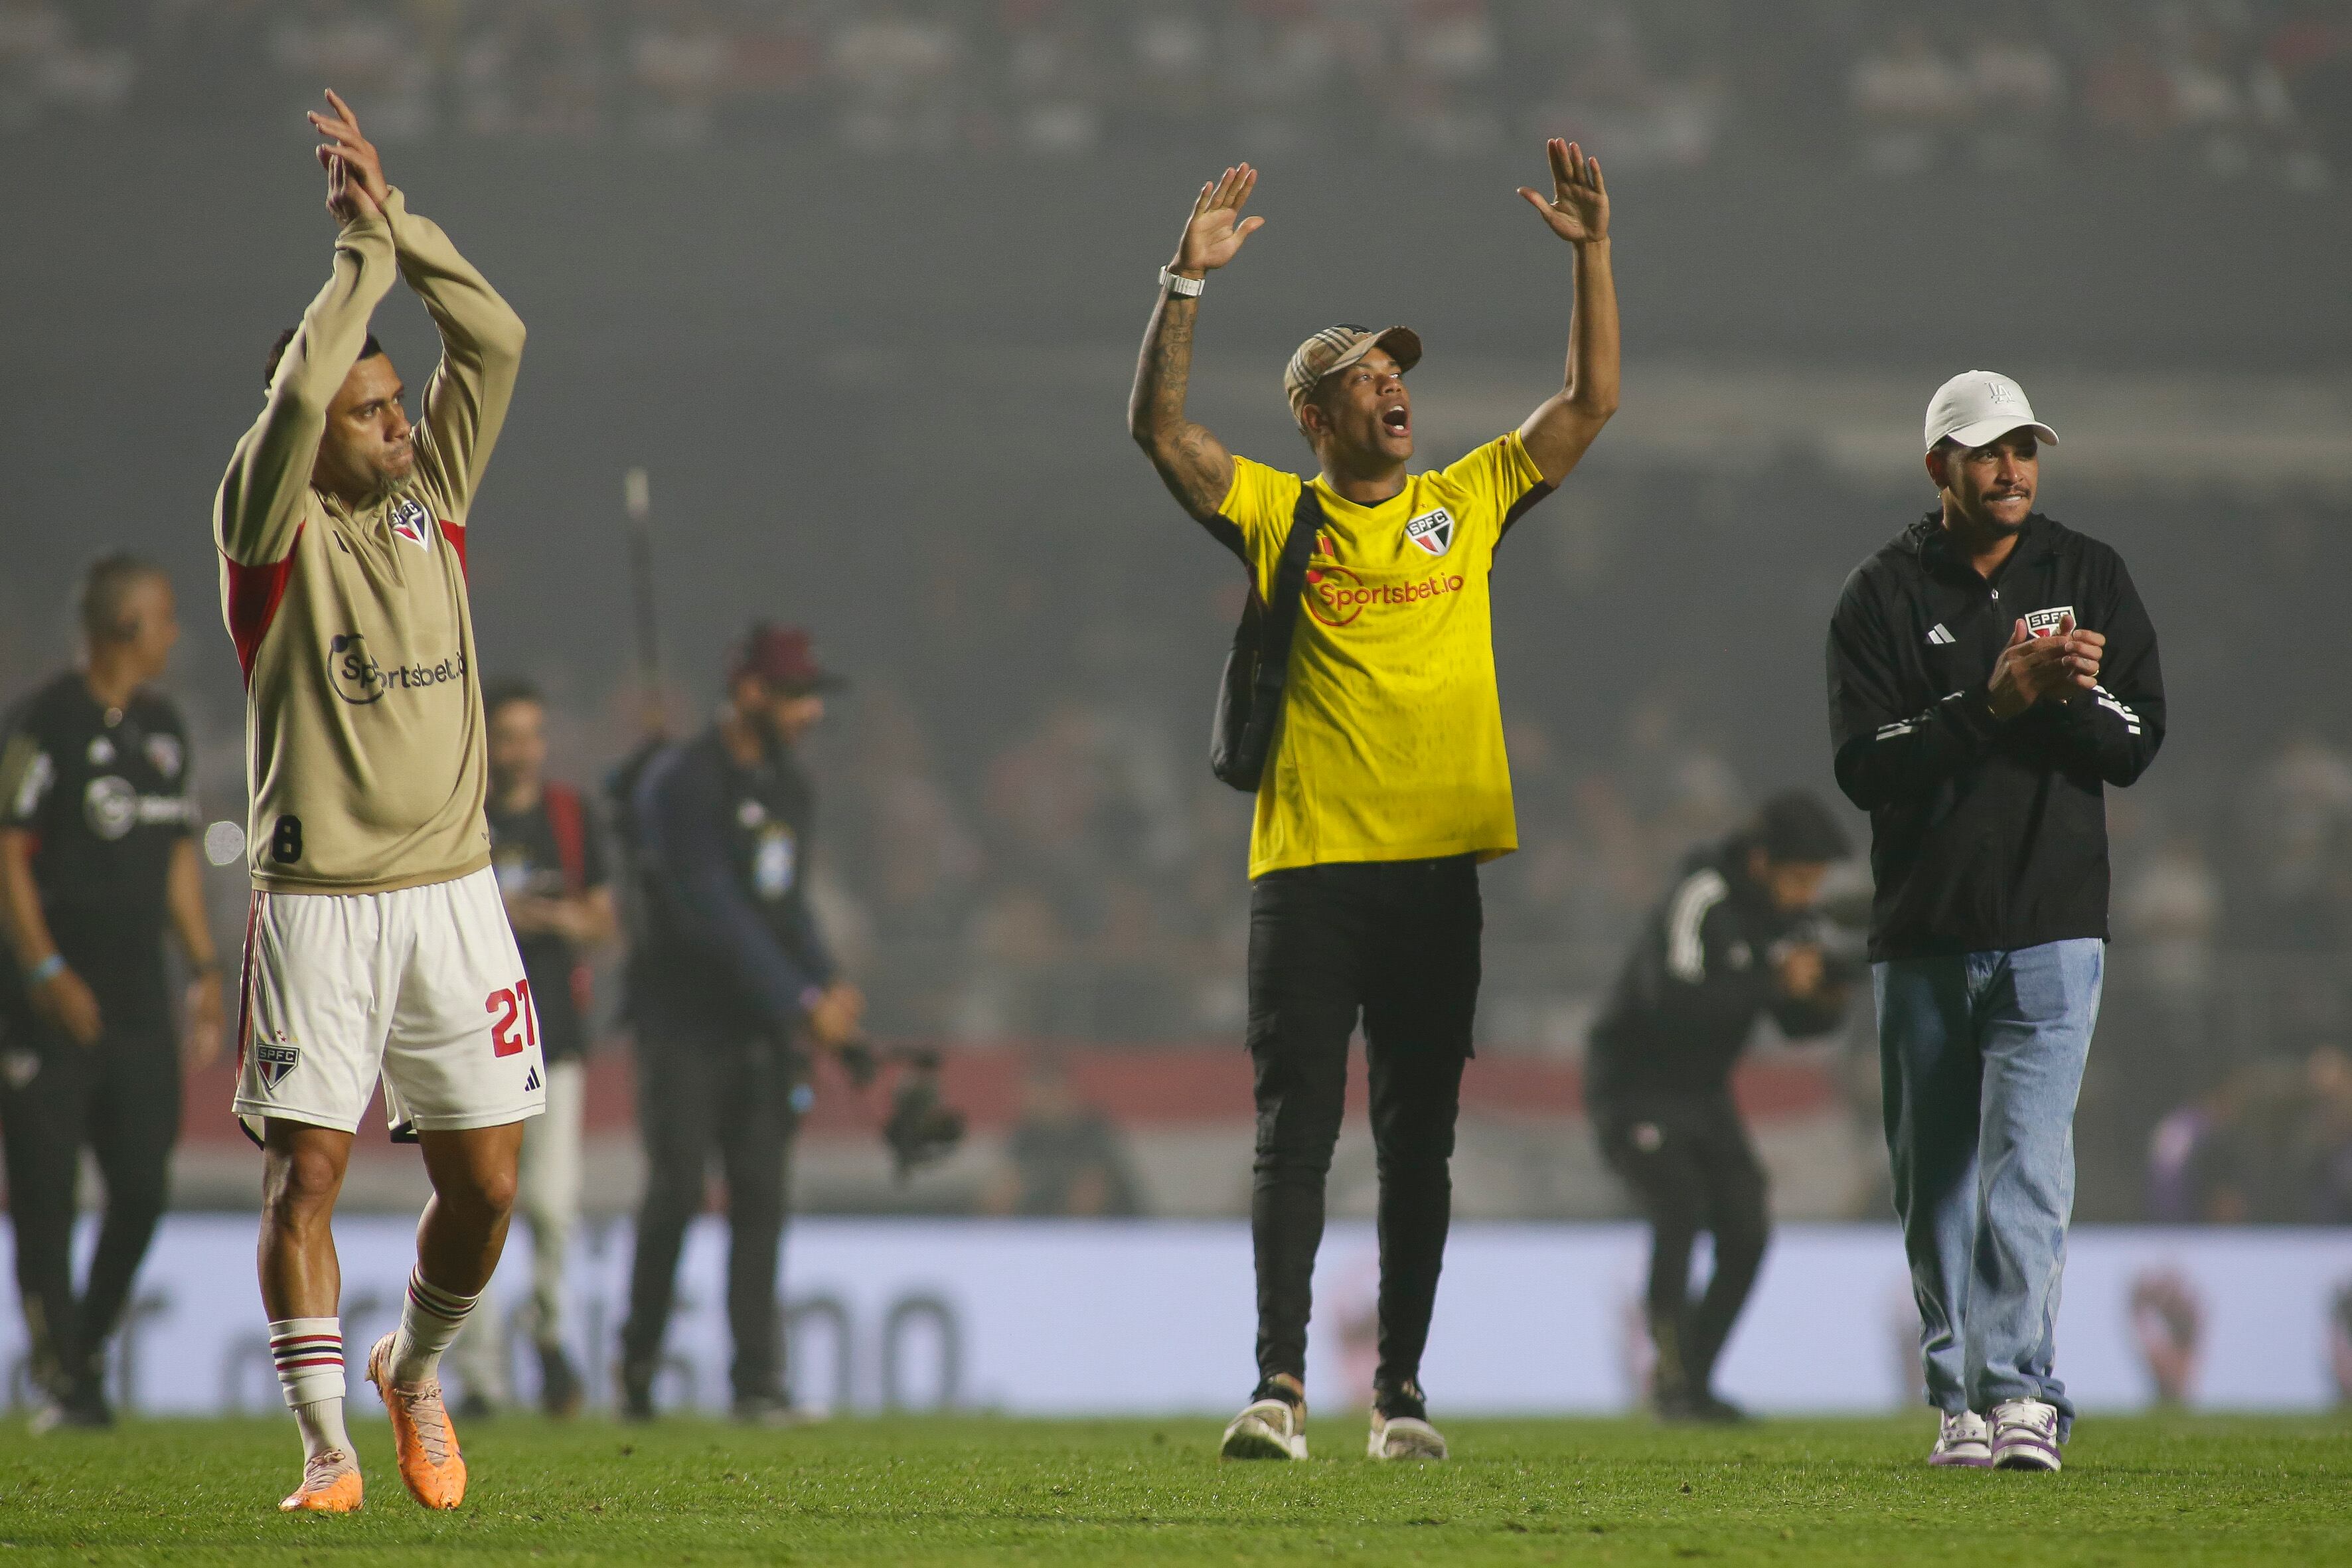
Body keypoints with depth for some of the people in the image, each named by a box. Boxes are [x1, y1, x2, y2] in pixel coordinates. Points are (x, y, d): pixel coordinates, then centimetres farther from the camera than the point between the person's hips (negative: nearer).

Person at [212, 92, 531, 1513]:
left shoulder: (433, 502, 9)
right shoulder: (271, 530, -5)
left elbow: (496, 343, 1)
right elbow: (296, 393, -23)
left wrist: (398, 217, -3)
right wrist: (364, 251, -13)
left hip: (453, 892, 4)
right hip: (318, 903, -4)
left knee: (486, 1183, 3)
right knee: (306, 1173, -7)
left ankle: (417, 1370, 29)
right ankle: (328, 1448, -1)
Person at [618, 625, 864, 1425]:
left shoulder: (791, 789, 12)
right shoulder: (682, 781, -12)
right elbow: (713, 911, -19)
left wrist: (828, 986, -5)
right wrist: (801, 1001, -22)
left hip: (764, 1029, 6)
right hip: (686, 1021, -6)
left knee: (761, 1194, 0)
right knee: (677, 1190, -5)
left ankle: (758, 1380, 0)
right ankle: (637, 1364, 10)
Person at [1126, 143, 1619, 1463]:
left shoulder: (1466, 502, 11)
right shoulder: (1276, 513, 5)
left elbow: (1592, 405, 8)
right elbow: (1160, 429, -7)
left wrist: (1592, 254, 0)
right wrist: (1190, 284, -17)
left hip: (1438, 864, 2)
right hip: (1309, 862, -2)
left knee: (1419, 1140, 5)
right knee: (1296, 1130, -5)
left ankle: (1403, 1389, 9)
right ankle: (1282, 1387, -8)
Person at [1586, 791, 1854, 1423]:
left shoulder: (1787, 915, 0)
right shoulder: (1700, 902, -25)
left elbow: (1796, 1021, 8)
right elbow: (1676, 999, -38)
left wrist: (1828, 1002, -15)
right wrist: (1775, 985, -37)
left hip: (1704, 1093, 8)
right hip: (1636, 1085, -8)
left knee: (1746, 1236, 0)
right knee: (1679, 1207, -25)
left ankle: (1694, 1383, 9)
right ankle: (1672, 1375, -22)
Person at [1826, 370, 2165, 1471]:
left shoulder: (2090, 580, 8)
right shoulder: (1884, 595, 3)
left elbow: (2137, 747, 4)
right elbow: (1864, 764, -9)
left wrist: (2081, 697, -17)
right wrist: (1992, 701, -20)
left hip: (2050, 933, -1)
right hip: (1922, 936, 1)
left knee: (2027, 1164, -14)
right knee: (1933, 1181, 6)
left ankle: (2019, 1390, -21)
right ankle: (1958, 1403, 15)